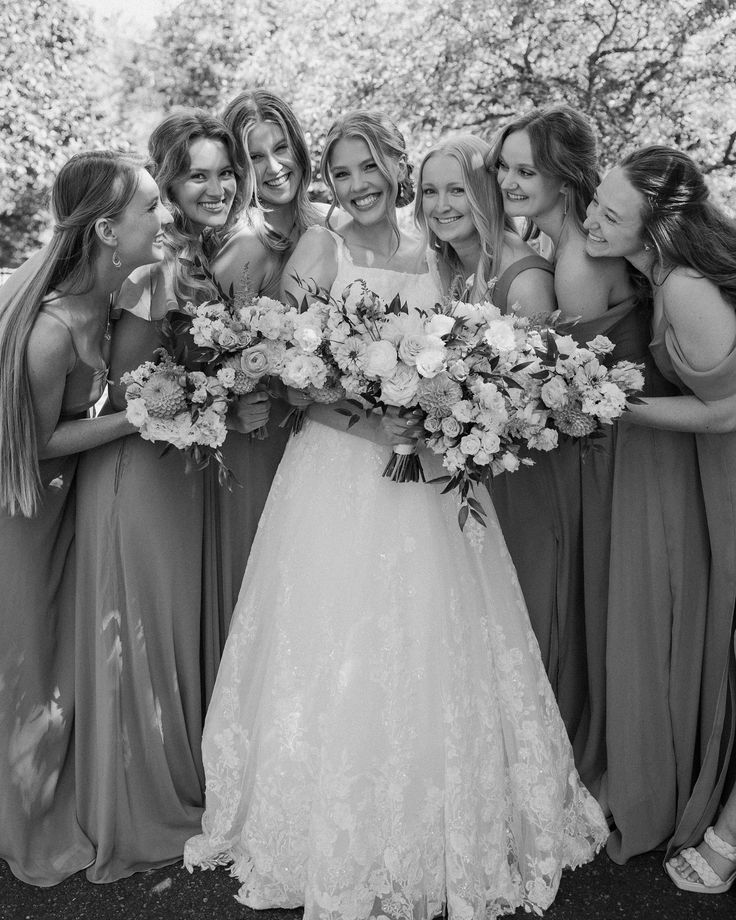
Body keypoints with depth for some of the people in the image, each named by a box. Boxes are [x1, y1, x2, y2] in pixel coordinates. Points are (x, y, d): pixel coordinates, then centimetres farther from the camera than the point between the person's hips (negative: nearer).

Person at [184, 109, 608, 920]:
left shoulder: (429, 257, 10)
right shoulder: (318, 249, -1)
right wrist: (366, 422, -19)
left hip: (427, 473, 4)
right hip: (336, 469, -3)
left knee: (433, 655, 8)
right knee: (337, 661, 1)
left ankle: (450, 837, 29)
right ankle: (339, 853, 22)